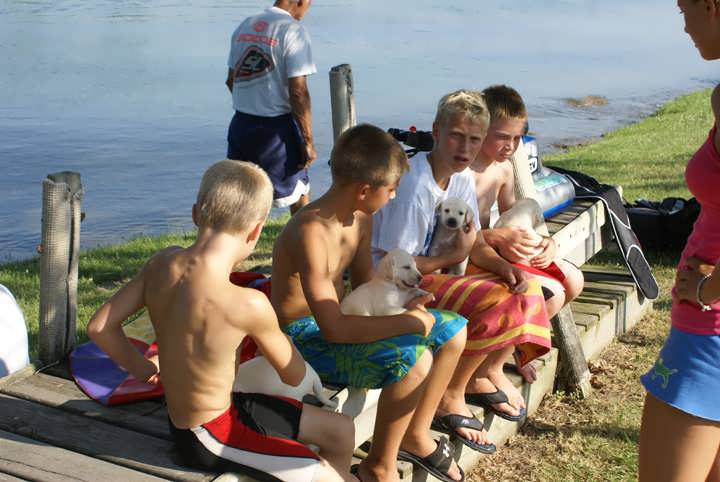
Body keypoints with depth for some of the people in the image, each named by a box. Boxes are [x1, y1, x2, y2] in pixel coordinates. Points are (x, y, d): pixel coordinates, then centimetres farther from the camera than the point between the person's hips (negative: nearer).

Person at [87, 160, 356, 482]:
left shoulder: (162, 263, -10)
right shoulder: (249, 305, -29)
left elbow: (99, 327, -2)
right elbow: (294, 375, -11)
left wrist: (143, 369, 11)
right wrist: (270, 330, 8)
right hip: (209, 438, -8)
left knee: (341, 431, 15)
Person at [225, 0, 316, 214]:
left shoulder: (244, 26, 9)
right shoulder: (292, 30, -13)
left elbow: (231, 81, 15)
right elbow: (297, 91, -17)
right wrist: (307, 141, -13)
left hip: (241, 123, 6)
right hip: (275, 128, -6)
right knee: (299, 193, 14)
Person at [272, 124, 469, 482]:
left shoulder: (361, 218, -1)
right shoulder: (311, 233, -30)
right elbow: (334, 329, -34)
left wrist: (400, 305, -10)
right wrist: (406, 322, -26)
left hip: (336, 317, 9)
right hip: (305, 336, -9)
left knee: (452, 331, 5)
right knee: (413, 359, -31)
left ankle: (416, 436, 19)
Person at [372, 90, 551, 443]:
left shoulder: (462, 179, 4)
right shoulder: (413, 183, -23)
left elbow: (477, 246, 10)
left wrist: (504, 267, -12)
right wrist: (455, 256, -12)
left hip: (433, 278, 9)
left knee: (525, 290, -2)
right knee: (499, 306, -23)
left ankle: (486, 374, 13)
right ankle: (450, 396, -7)